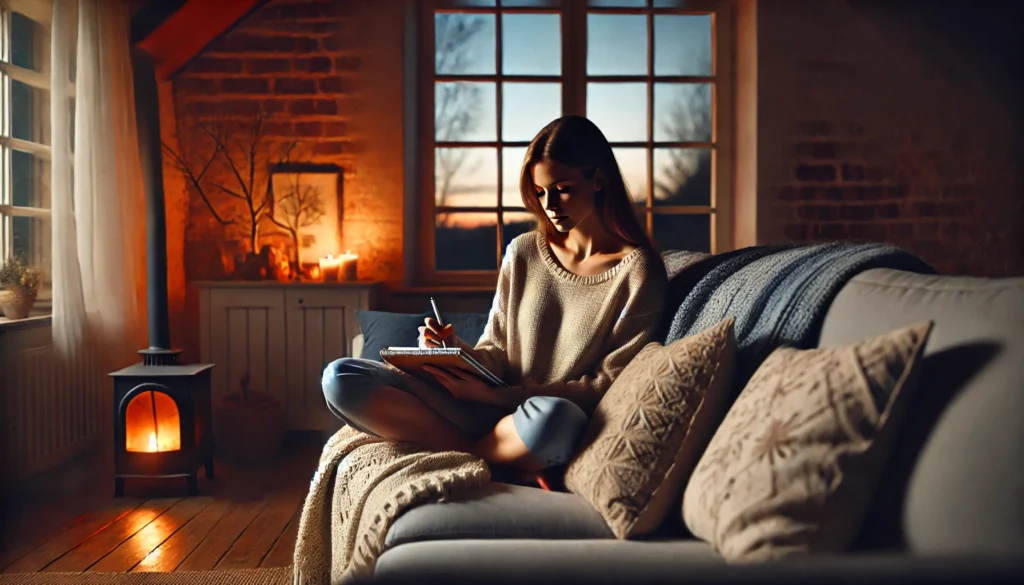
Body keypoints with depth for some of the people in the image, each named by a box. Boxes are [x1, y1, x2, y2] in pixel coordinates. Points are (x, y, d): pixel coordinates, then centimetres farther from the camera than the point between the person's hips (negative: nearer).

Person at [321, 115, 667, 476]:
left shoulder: (638, 270, -4)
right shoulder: (522, 253, 9)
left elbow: (611, 384, -8)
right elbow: (496, 354, 11)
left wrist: (499, 396, -15)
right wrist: (458, 353, -13)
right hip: (495, 409, 4)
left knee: (553, 417, -42)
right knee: (341, 378, -11)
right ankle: (517, 459, -14)